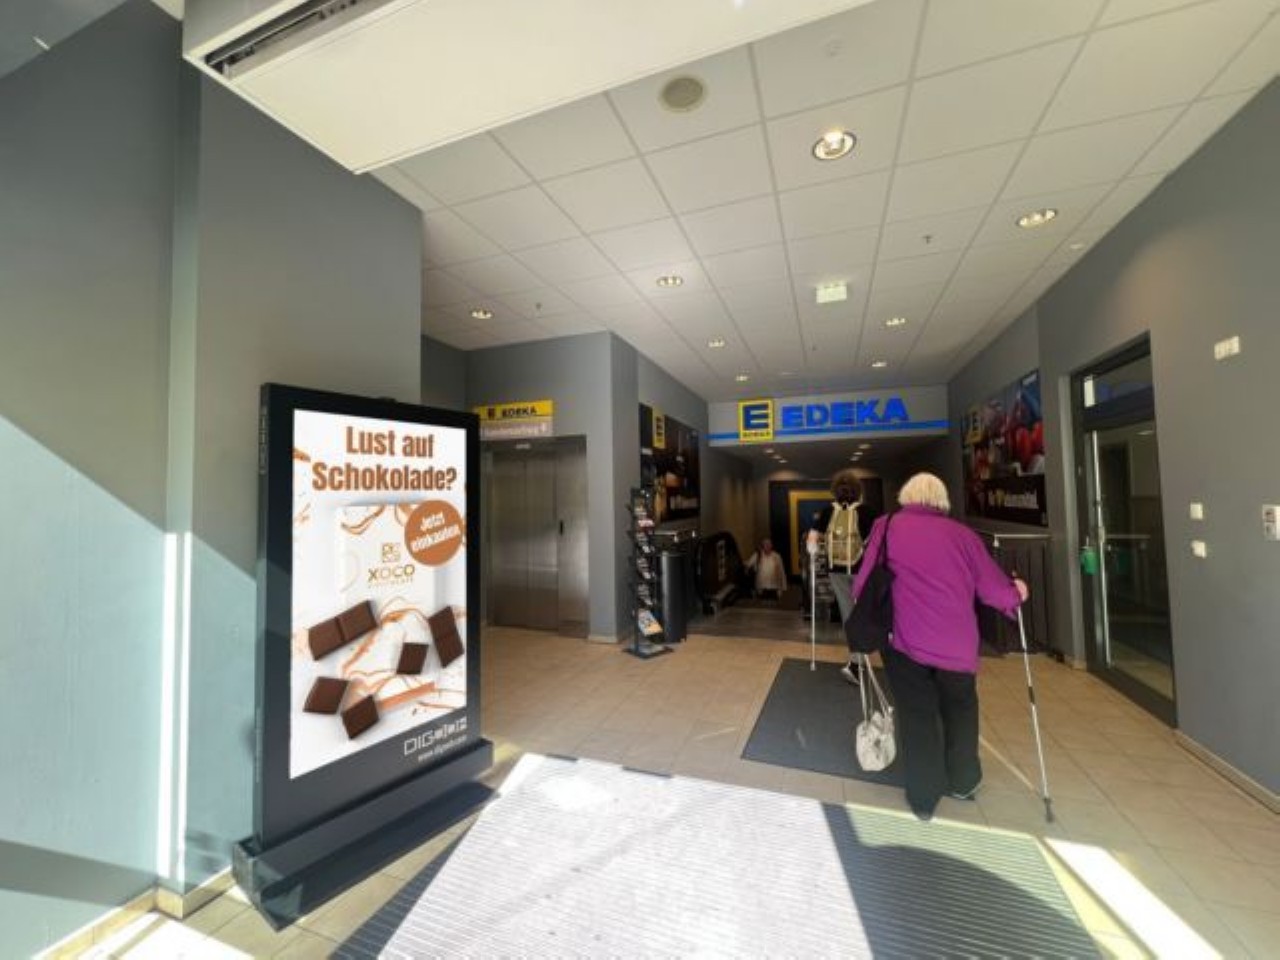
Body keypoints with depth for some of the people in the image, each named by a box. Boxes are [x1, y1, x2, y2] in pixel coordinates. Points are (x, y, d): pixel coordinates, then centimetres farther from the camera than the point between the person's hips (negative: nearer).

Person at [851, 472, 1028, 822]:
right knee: (960, 709, 25)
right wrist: (1016, 593, 29)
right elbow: (993, 588, 7)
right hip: (957, 643, 2)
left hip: (905, 639, -1)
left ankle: (923, 799, 25)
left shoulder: (887, 526, 0)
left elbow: (864, 583, -2)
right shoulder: (962, 533, 3)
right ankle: (963, 781, 41)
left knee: (916, 715, 13)